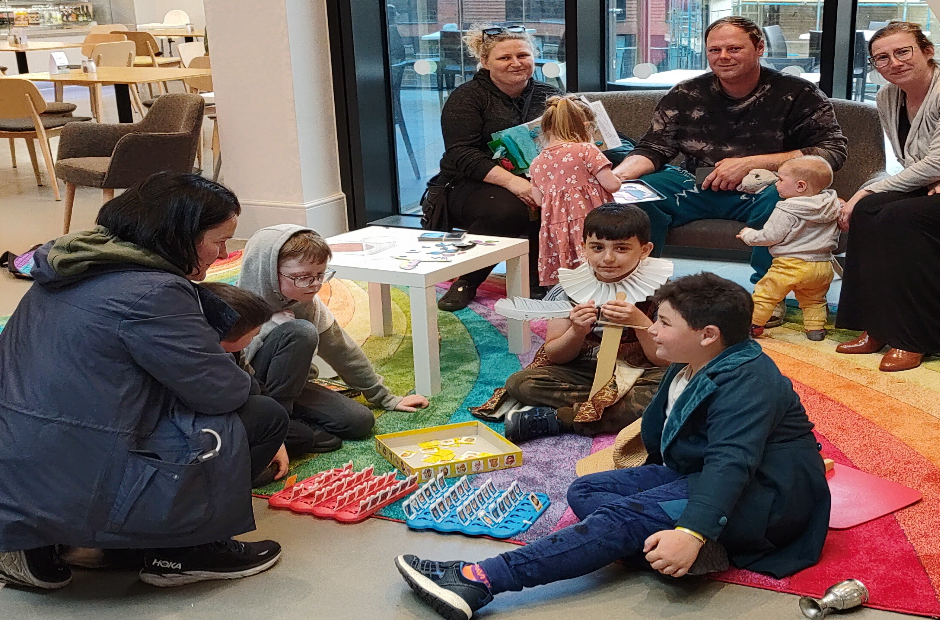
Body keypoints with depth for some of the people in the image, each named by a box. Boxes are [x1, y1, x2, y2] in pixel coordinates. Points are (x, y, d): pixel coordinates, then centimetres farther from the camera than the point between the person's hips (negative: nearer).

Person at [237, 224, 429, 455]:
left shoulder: (308, 303, -5)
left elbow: (342, 349, 4)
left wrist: (386, 398, 10)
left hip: (287, 386, 6)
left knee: (360, 422, -11)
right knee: (301, 332, -29)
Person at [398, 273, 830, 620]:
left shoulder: (746, 381, -22)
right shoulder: (688, 368, 9)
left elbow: (731, 461, -36)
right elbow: (660, 436, 21)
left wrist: (690, 532, -47)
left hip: (762, 496, -10)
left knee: (627, 515, -30)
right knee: (584, 491, 0)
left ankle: (478, 582, -41)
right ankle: (700, 553, -25)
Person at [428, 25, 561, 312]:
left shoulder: (548, 96, 14)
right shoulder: (467, 97, -1)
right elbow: (462, 154, -14)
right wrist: (510, 180, -30)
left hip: (534, 183, 4)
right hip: (469, 187, -3)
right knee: (509, 209, -37)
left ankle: (537, 278, -7)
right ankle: (466, 281, -13)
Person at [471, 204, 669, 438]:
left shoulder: (658, 287, -7)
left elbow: (666, 360, -10)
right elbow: (554, 356, -2)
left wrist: (639, 322, -27)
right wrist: (576, 332, -23)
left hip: (641, 374, -1)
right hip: (585, 373, 1)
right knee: (519, 383, -23)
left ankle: (555, 418, -28)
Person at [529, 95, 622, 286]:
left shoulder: (537, 163, 11)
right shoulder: (586, 150, -6)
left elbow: (538, 200, 16)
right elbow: (611, 184, -9)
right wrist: (618, 179, 14)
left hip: (556, 228, 5)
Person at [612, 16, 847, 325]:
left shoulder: (797, 94, -4)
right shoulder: (684, 96, 7)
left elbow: (833, 151, -10)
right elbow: (653, 149, 5)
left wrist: (751, 164, -17)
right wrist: (616, 176, -19)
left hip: (763, 190, -2)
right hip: (697, 186, 3)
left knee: (782, 200, -36)